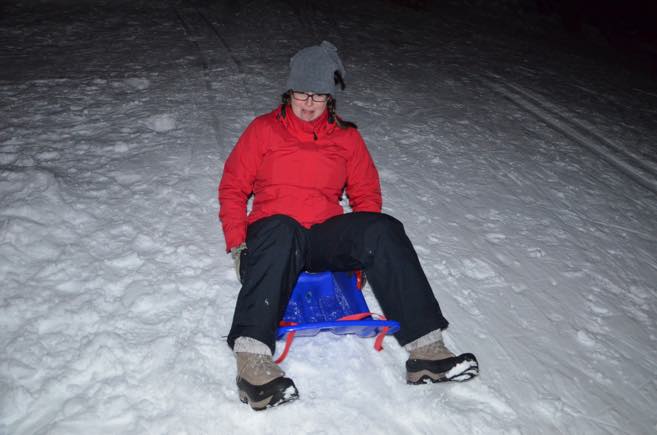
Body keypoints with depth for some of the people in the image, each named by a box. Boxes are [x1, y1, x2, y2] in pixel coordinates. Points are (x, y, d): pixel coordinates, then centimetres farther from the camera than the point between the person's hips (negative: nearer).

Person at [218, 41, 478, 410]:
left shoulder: (347, 137, 16)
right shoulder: (264, 130, 11)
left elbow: (366, 194, 18)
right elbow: (233, 188, 9)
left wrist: (363, 245, 0)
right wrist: (237, 244, -5)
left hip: (326, 239, 2)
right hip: (272, 234, -2)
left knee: (384, 229, -27)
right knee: (281, 231, -40)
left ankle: (425, 347, -32)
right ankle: (252, 360, -51)